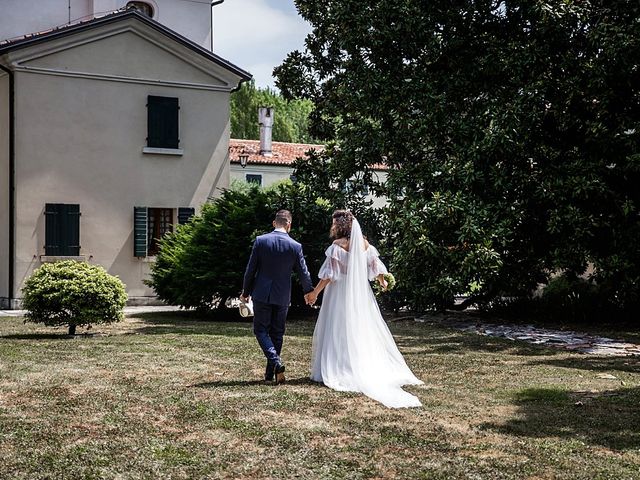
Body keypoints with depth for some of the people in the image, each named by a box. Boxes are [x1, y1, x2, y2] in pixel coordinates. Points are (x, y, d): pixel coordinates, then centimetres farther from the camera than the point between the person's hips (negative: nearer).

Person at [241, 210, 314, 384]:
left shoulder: (260, 241, -7)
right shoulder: (295, 246, -5)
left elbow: (250, 269, -3)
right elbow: (303, 273, 1)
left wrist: (246, 292, 9)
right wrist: (308, 291, 20)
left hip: (262, 294, -2)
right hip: (283, 296, 2)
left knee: (261, 330, 7)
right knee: (277, 333, 12)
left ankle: (275, 362, -15)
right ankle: (270, 373, 17)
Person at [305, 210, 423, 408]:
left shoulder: (337, 246, -12)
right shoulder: (364, 244, 3)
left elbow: (329, 275, -15)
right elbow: (375, 267, 8)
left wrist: (315, 293, -9)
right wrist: (382, 282, 26)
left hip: (340, 294, -5)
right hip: (361, 294, 5)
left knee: (339, 332, 1)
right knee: (365, 330, 13)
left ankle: (336, 371, 0)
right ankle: (374, 369, 15)